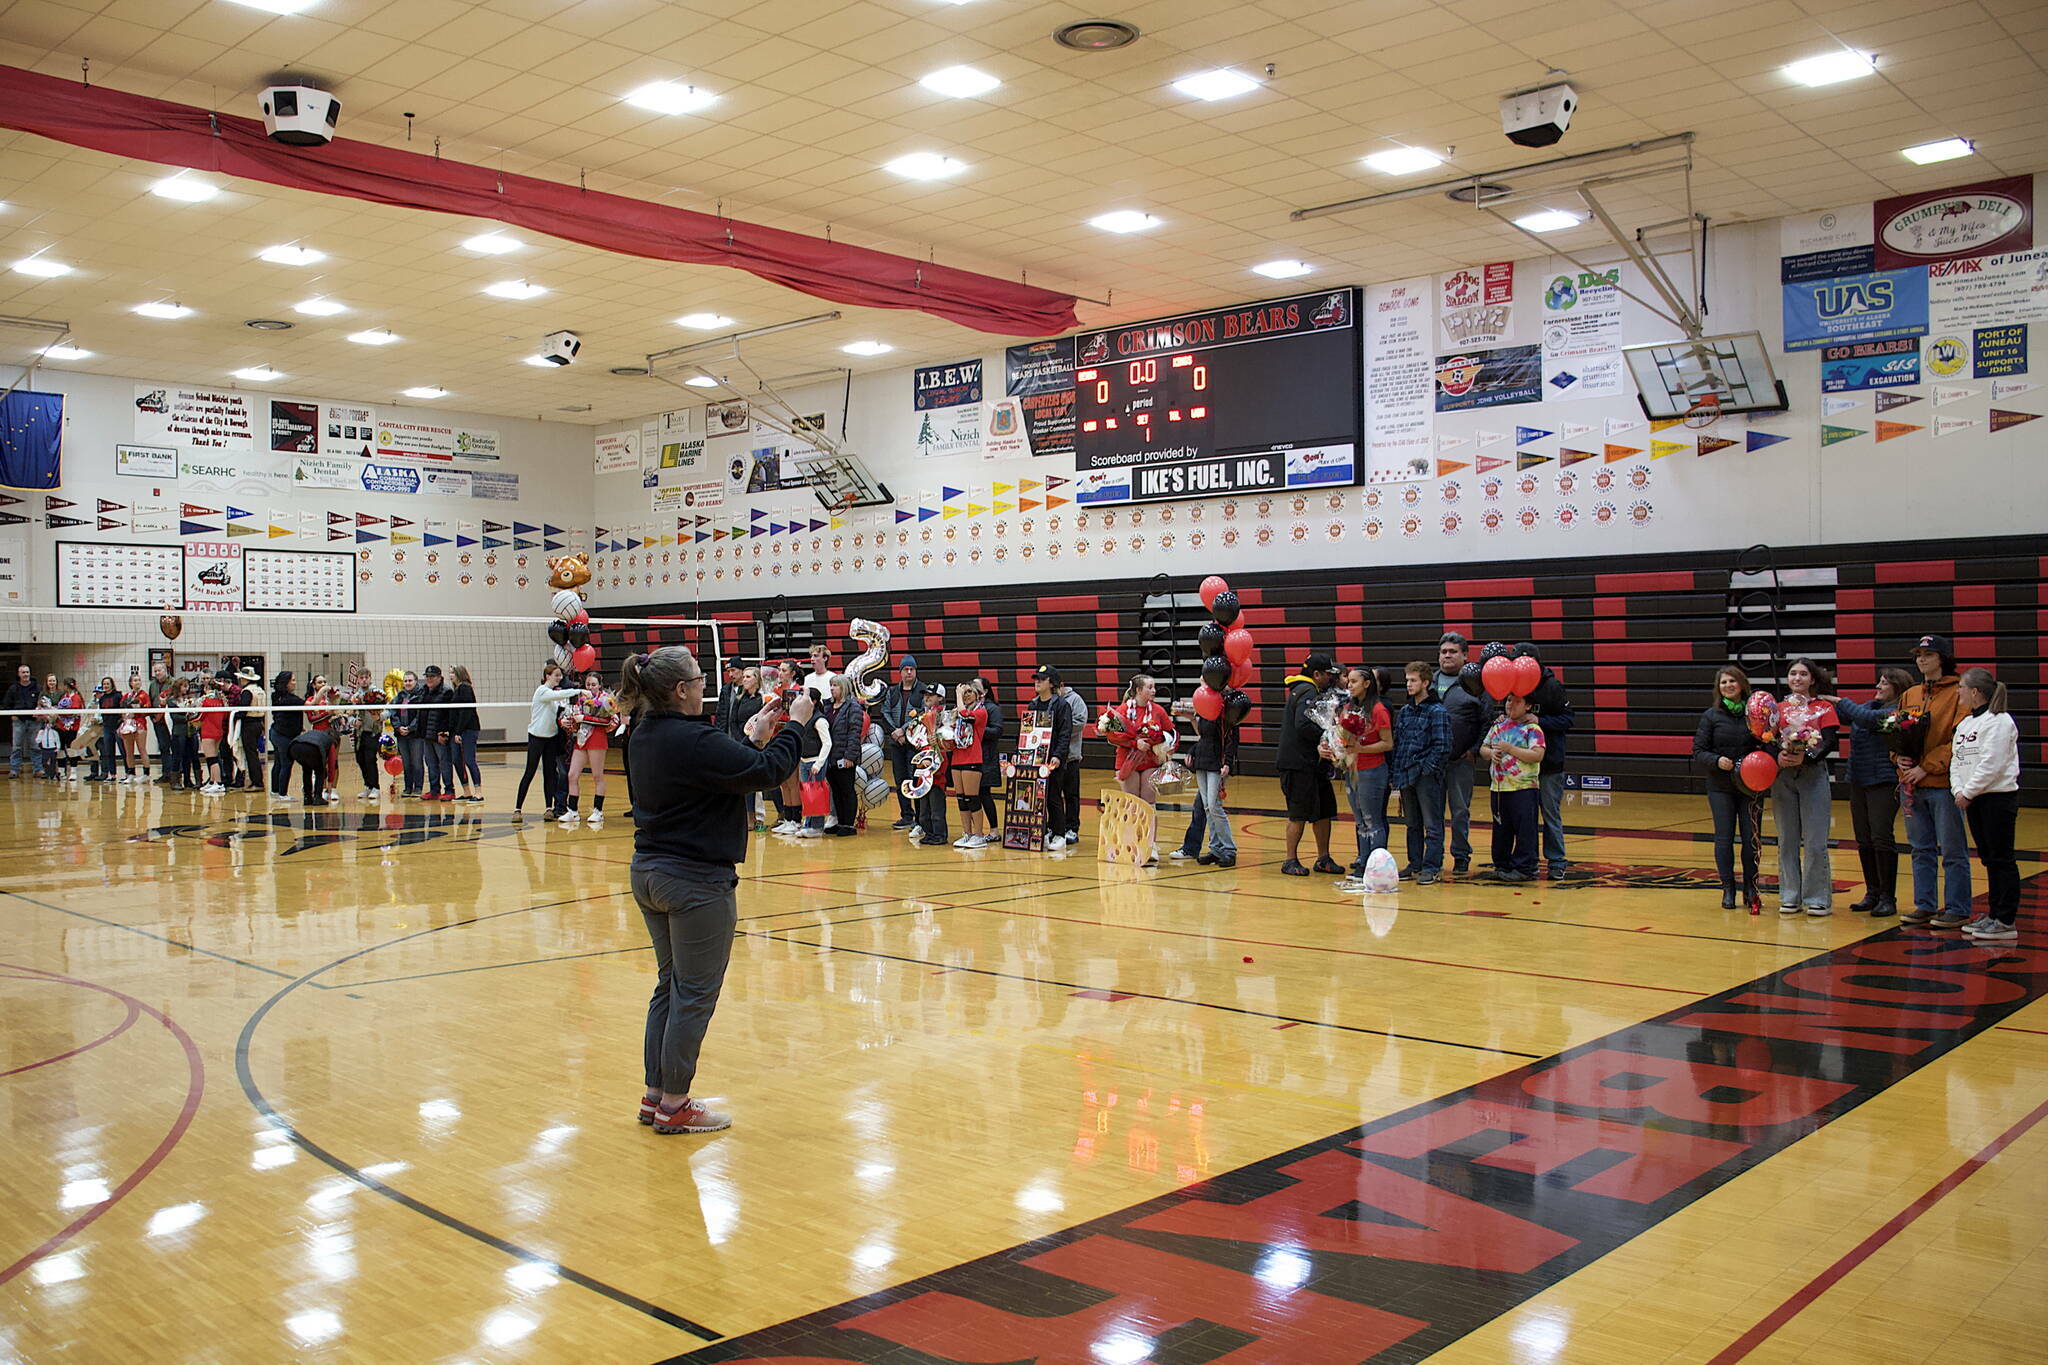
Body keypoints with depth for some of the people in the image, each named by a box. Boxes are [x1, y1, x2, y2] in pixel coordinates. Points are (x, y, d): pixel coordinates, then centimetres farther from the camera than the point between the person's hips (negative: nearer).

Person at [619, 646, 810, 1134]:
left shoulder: (648, 736, 7)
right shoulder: (694, 740, -22)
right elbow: (767, 773, -21)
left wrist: (754, 740, 11)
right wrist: (795, 724, -9)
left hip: (649, 873, 9)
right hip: (695, 881, -9)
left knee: (669, 985, 18)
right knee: (694, 994, 2)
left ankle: (655, 1095, 25)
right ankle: (673, 1107, 11)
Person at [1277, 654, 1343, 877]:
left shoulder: (1310, 691, 20)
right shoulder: (1307, 692, -12)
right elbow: (1303, 726, -24)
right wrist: (1326, 736, -16)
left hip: (1313, 765, 10)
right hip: (1299, 764, -10)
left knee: (1324, 811, 12)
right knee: (1299, 814, -5)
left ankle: (1323, 858, 19)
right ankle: (1291, 861, 3)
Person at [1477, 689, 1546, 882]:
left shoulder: (1532, 728, -6)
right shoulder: (1498, 726, 14)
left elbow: (1537, 755, -17)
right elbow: (1483, 748, 19)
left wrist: (1509, 748, -17)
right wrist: (1491, 753, -5)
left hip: (1524, 788, -7)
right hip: (1499, 787, 7)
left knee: (1524, 830, -4)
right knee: (1500, 830, 12)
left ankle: (1524, 868, 2)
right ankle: (1501, 867, 20)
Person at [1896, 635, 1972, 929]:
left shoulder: (1959, 694, -6)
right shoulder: (1910, 695, 14)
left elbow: (1959, 739, -13)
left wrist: (1927, 767, -17)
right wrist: (1899, 757, -3)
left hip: (1944, 784, -6)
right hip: (1911, 784, 6)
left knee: (1953, 851, 0)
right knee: (1921, 850, 12)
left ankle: (1957, 910, 6)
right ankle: (1925, 906, 19)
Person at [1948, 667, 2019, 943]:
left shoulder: (1999, 722, -12)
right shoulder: (1964, 724, 15)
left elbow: (1992, 765, -19)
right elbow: (1956, 760, 14)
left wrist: (1968, 792, -14)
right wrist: (1958, 790, -1)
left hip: (1999, 798, -9)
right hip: (1972, 800, 9)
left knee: (2002, 859, -5)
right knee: (1988, 859, 14)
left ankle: (2007, 922, -3)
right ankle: (1994, 914, 22)